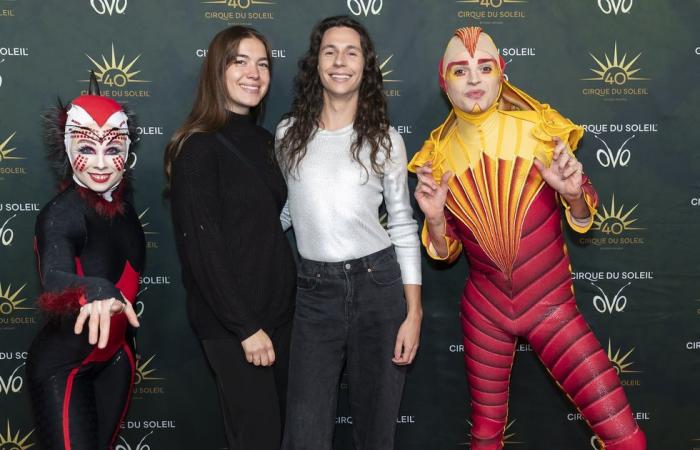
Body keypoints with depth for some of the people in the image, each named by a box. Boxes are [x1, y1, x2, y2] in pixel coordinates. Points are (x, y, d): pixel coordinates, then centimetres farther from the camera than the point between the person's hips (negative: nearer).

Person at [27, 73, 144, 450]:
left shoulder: (122, 204, -4)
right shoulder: (61, 213, -24)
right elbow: (54, 278, -43)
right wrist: (96, 291, -61)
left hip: (115, 356, 7)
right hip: (62, 366, -7)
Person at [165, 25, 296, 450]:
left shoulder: (263, 140, 9)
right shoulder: (199, 147, -13)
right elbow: (201, 246, -18)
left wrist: (282, 303, 9)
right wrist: (245, 326, -18)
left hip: (278, 307, 7)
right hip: (232, 321, -7)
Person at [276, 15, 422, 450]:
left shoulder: (385, 137, 2)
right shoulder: (289, 134, 5)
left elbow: (403, 225, 2)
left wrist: (413, 312, -4)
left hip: (378, 285, -1)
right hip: (315, 292, 1)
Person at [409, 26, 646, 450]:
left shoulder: (540, 128, -10)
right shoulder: (439, 154, -4)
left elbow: (582, 216, 2)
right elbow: (446, 251, 6)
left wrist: (573, 194, -20)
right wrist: (435, 218, -15)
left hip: (552, 305, -2)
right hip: (484, 310, 2)